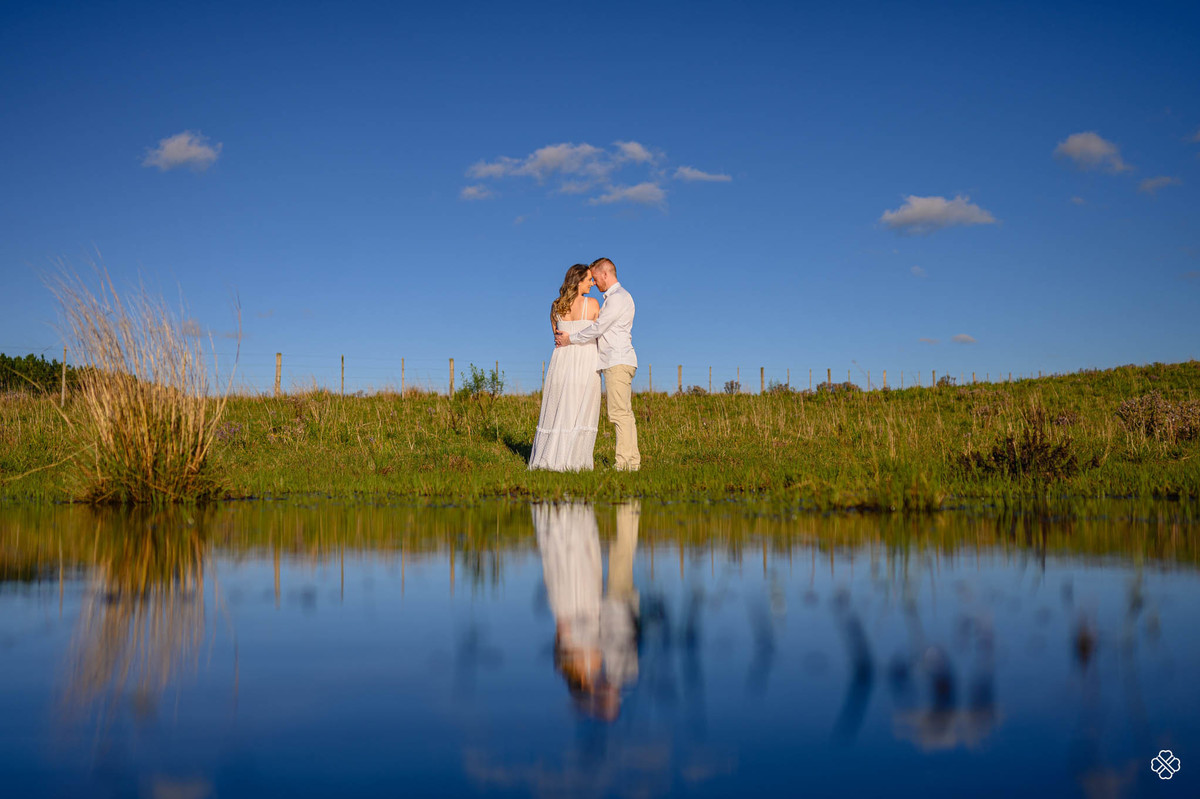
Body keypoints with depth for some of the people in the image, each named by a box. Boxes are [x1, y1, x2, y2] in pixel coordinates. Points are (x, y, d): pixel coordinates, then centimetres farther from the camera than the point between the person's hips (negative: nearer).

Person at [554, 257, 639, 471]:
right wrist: (569, 336, 18)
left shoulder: (618, 297, -11)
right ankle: (632, 461, 6)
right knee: (624, 413, 7)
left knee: (619, 413, -12)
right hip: (617, 363, 10)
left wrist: (570, 339, -4)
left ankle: (624, 462, -15)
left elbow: (597, 329, -15)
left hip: (618, 361, -10)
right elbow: (600, 330, 25)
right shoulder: (614, 297, 22)